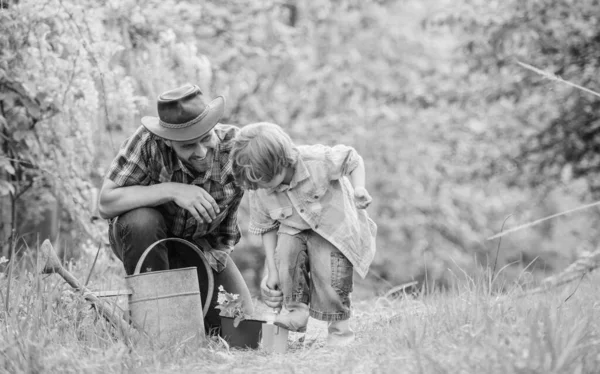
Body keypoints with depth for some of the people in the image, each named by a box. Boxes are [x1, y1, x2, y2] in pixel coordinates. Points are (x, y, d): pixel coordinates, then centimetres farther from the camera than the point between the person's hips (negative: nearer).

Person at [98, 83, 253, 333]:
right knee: (142, 221, -38)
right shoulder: (149, 141, -31)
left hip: (201, 245, 2)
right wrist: (172, 190, -44)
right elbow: (105, 204, -33)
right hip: (140, 236, -2)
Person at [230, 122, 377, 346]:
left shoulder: (318, 161, -30)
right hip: (294, 228, 3)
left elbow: (353, 160, -10)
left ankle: (339, 325, -1)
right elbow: (266, 228, -3)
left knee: (327, 268, -25)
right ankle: (296, 309, -5)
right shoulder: (259, 191, -17)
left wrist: (358, 188, -29)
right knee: (285, 250, -27)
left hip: (334, 223, -3)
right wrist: (272, 273, -7)